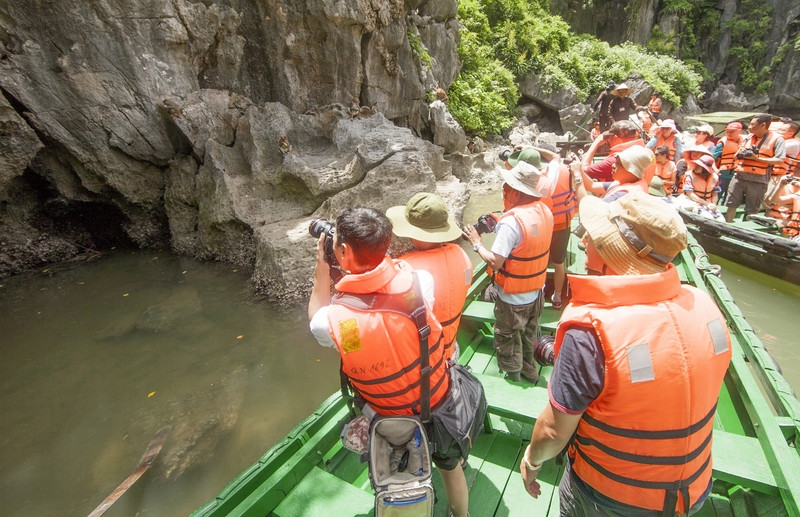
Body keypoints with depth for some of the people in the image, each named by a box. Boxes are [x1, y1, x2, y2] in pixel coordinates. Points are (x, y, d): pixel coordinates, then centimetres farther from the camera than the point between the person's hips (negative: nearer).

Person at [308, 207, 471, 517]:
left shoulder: (331, 319, -31)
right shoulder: (418, 282, -28)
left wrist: (321, 268, -5)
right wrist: (376, 251, -4)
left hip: (390, 420, -2)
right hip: (440, 405, 2)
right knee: (450, 467, 32)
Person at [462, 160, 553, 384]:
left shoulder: (511, 222, -31)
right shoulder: (544, 210, -7)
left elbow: (494, 262, -29)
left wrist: (476, 242, -15)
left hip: (512, 298, -7)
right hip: (535, 290, 7)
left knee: (508, 339, 18)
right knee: (529, 335, 28)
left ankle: (513, 378, 38)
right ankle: (529, 371, 49)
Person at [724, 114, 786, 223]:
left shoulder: (777, 139, -4)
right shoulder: (748, 137, 11)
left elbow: (779, 161, -11)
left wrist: (757, 158, -18)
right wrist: (740, 153, -4)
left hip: (758, 181, -4)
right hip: (739, 177, 4)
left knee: (751, 211, 4)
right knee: (731, 205, 5)